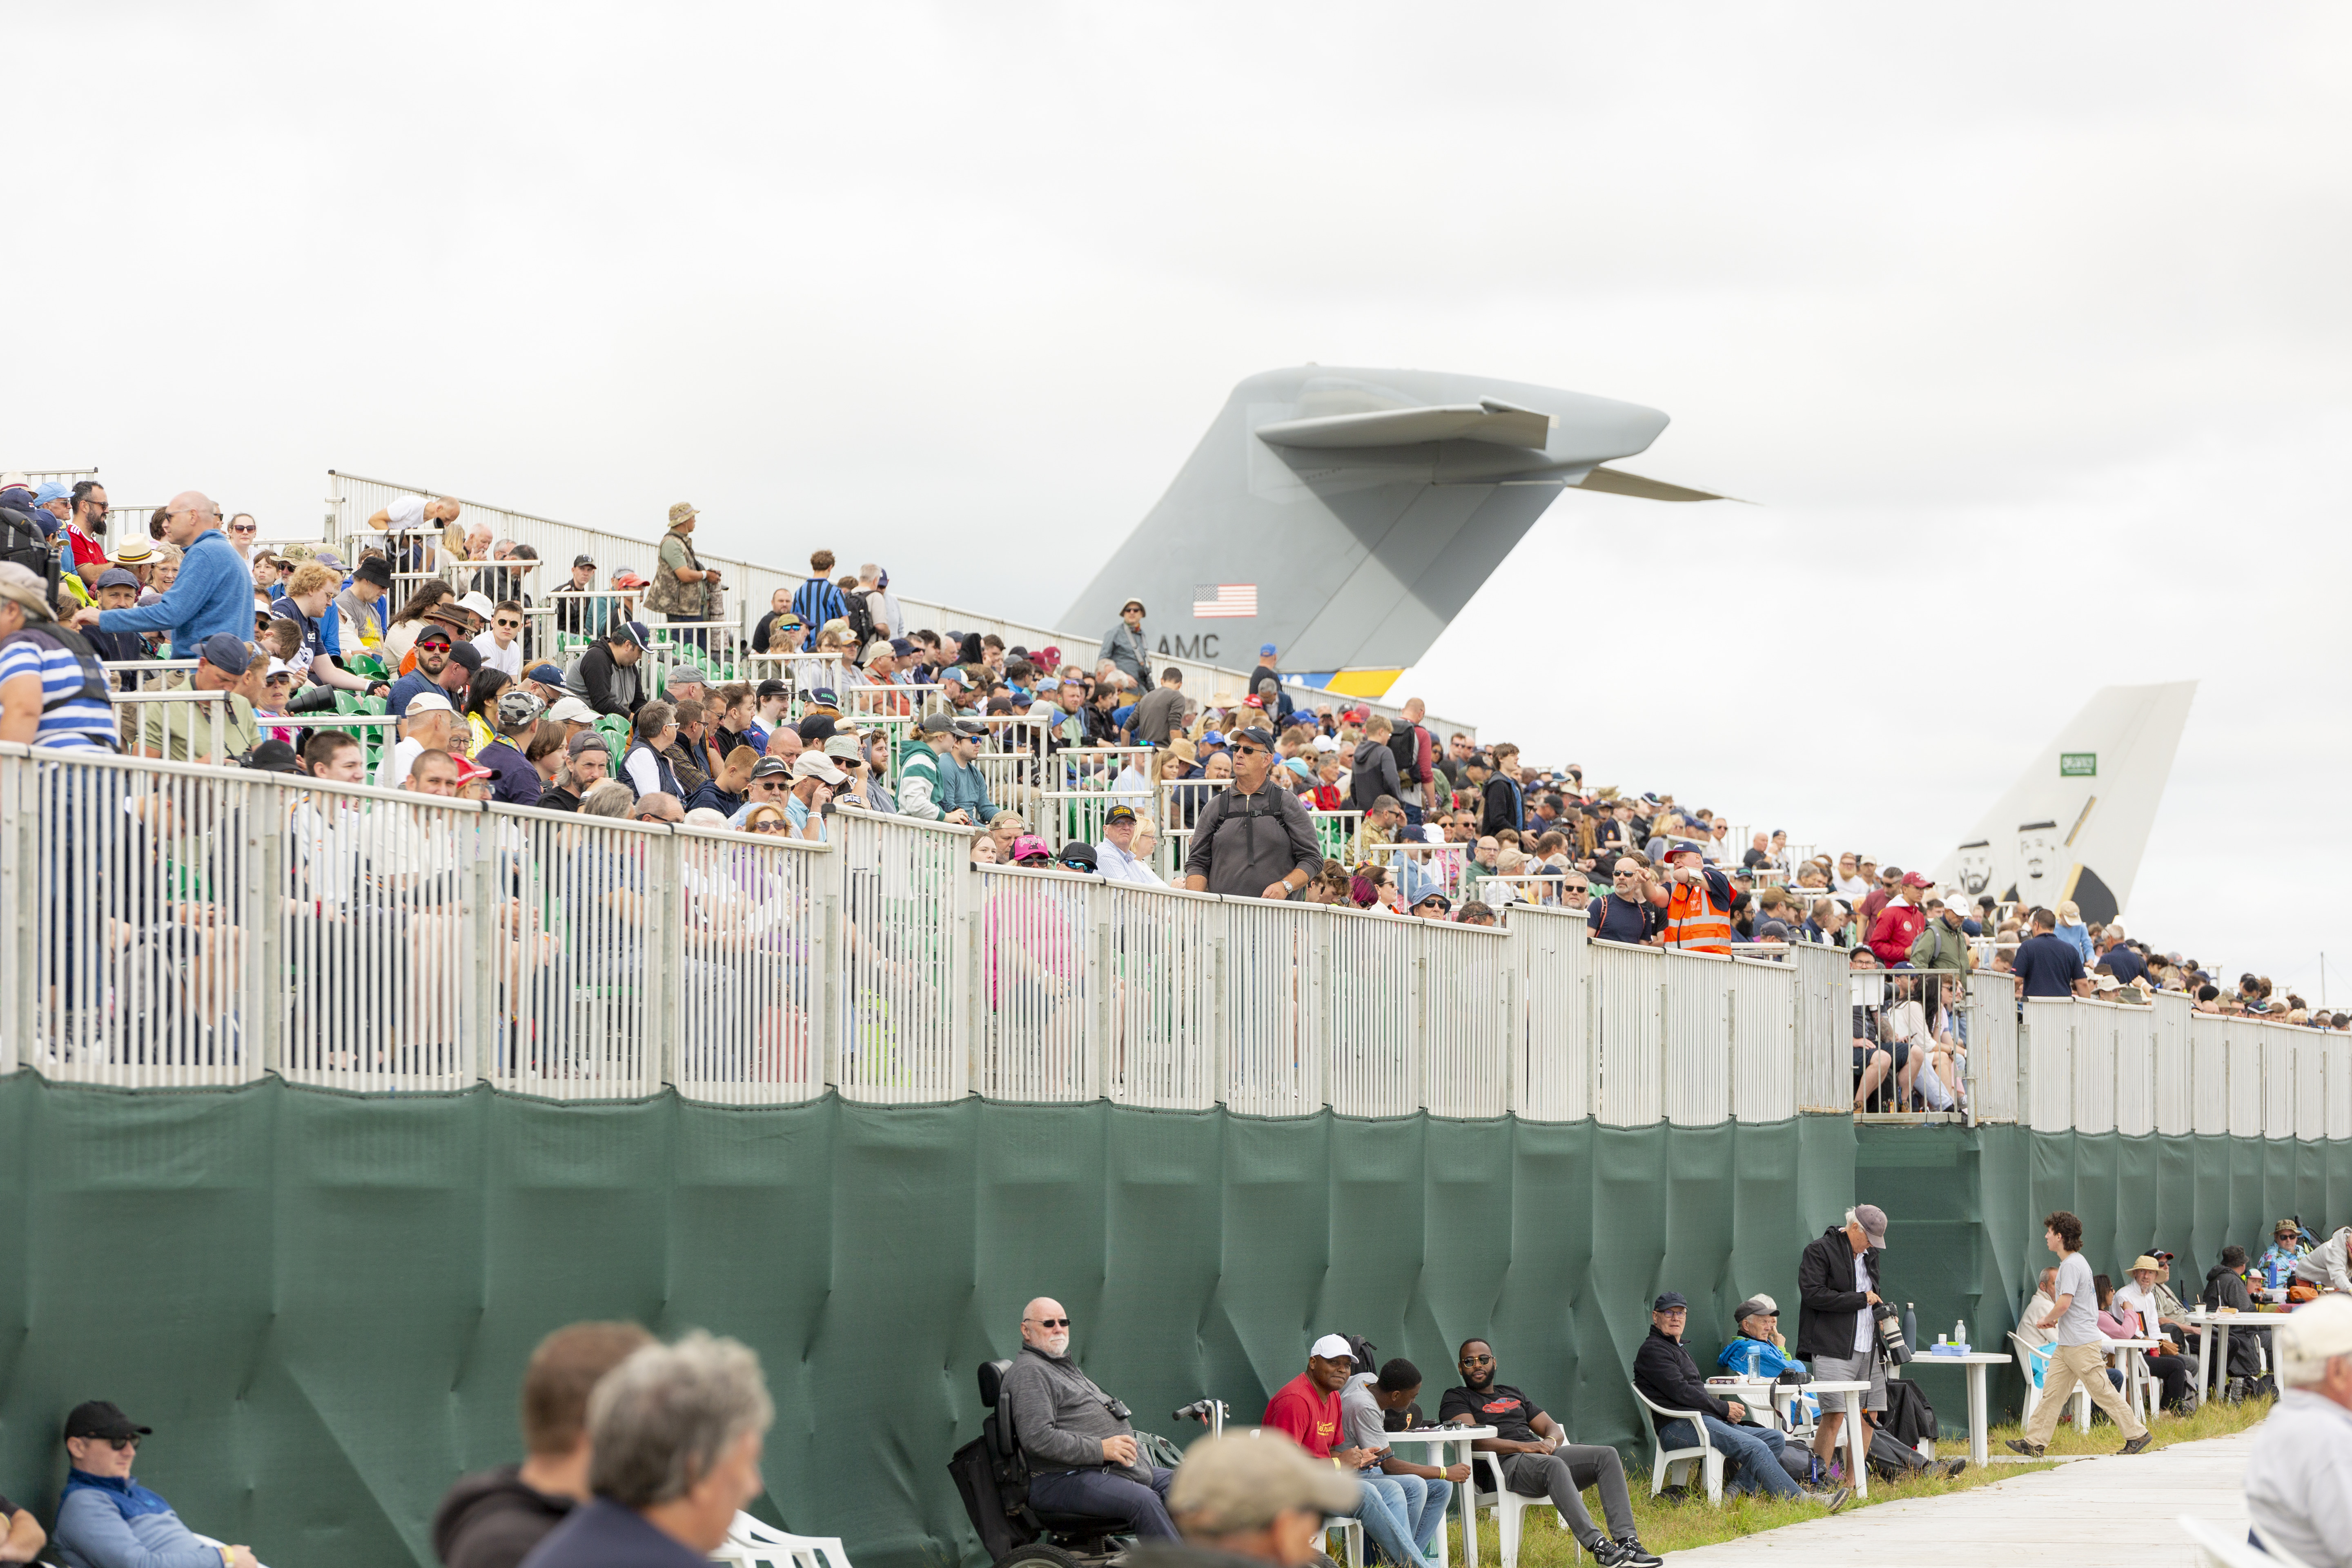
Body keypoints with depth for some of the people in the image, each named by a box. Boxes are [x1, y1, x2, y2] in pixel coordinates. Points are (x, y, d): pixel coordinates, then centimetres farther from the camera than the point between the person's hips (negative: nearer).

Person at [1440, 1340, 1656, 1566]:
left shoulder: (1513, 1395, 32)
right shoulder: (1455, 1399, 12)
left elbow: (1555, 1429, 26)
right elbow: (1474, 1441, -7)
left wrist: (1550, 1442, -1)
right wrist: (1524, 1447, -17)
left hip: (1543, 1455, 7)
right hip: (1504, 1465, -7)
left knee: (1607, 1456, -16)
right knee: (1555, 1466, -39)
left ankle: (1627, 1541, -29)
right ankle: (1598, 1547, -51)